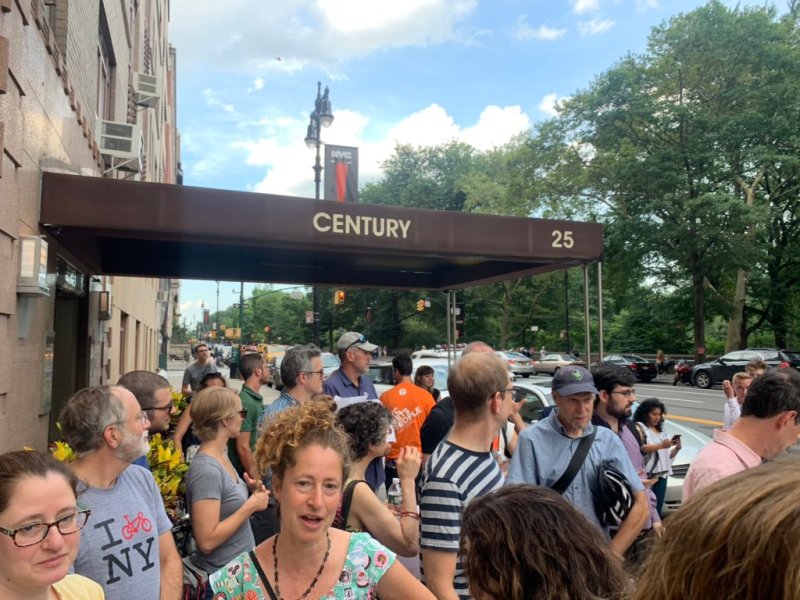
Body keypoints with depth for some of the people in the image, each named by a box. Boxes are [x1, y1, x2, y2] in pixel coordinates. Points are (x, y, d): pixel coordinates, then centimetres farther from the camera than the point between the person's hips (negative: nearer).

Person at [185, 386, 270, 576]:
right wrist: (251, 506, -21)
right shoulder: (206, 469, -24)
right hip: (222, 573, -8)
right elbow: (207, 541, -26)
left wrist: (247, 489, -1)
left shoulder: (221, 452, 1)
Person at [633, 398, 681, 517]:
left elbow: (667, 455, 19)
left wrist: (677, 448, 1)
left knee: (658, 508, 7)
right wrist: (661, 445, -21)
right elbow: (640, 448, -18)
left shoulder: (661, 431, 22)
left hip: (662, 474, 7)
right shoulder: (640, 428, -1)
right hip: (648, 474, -7)